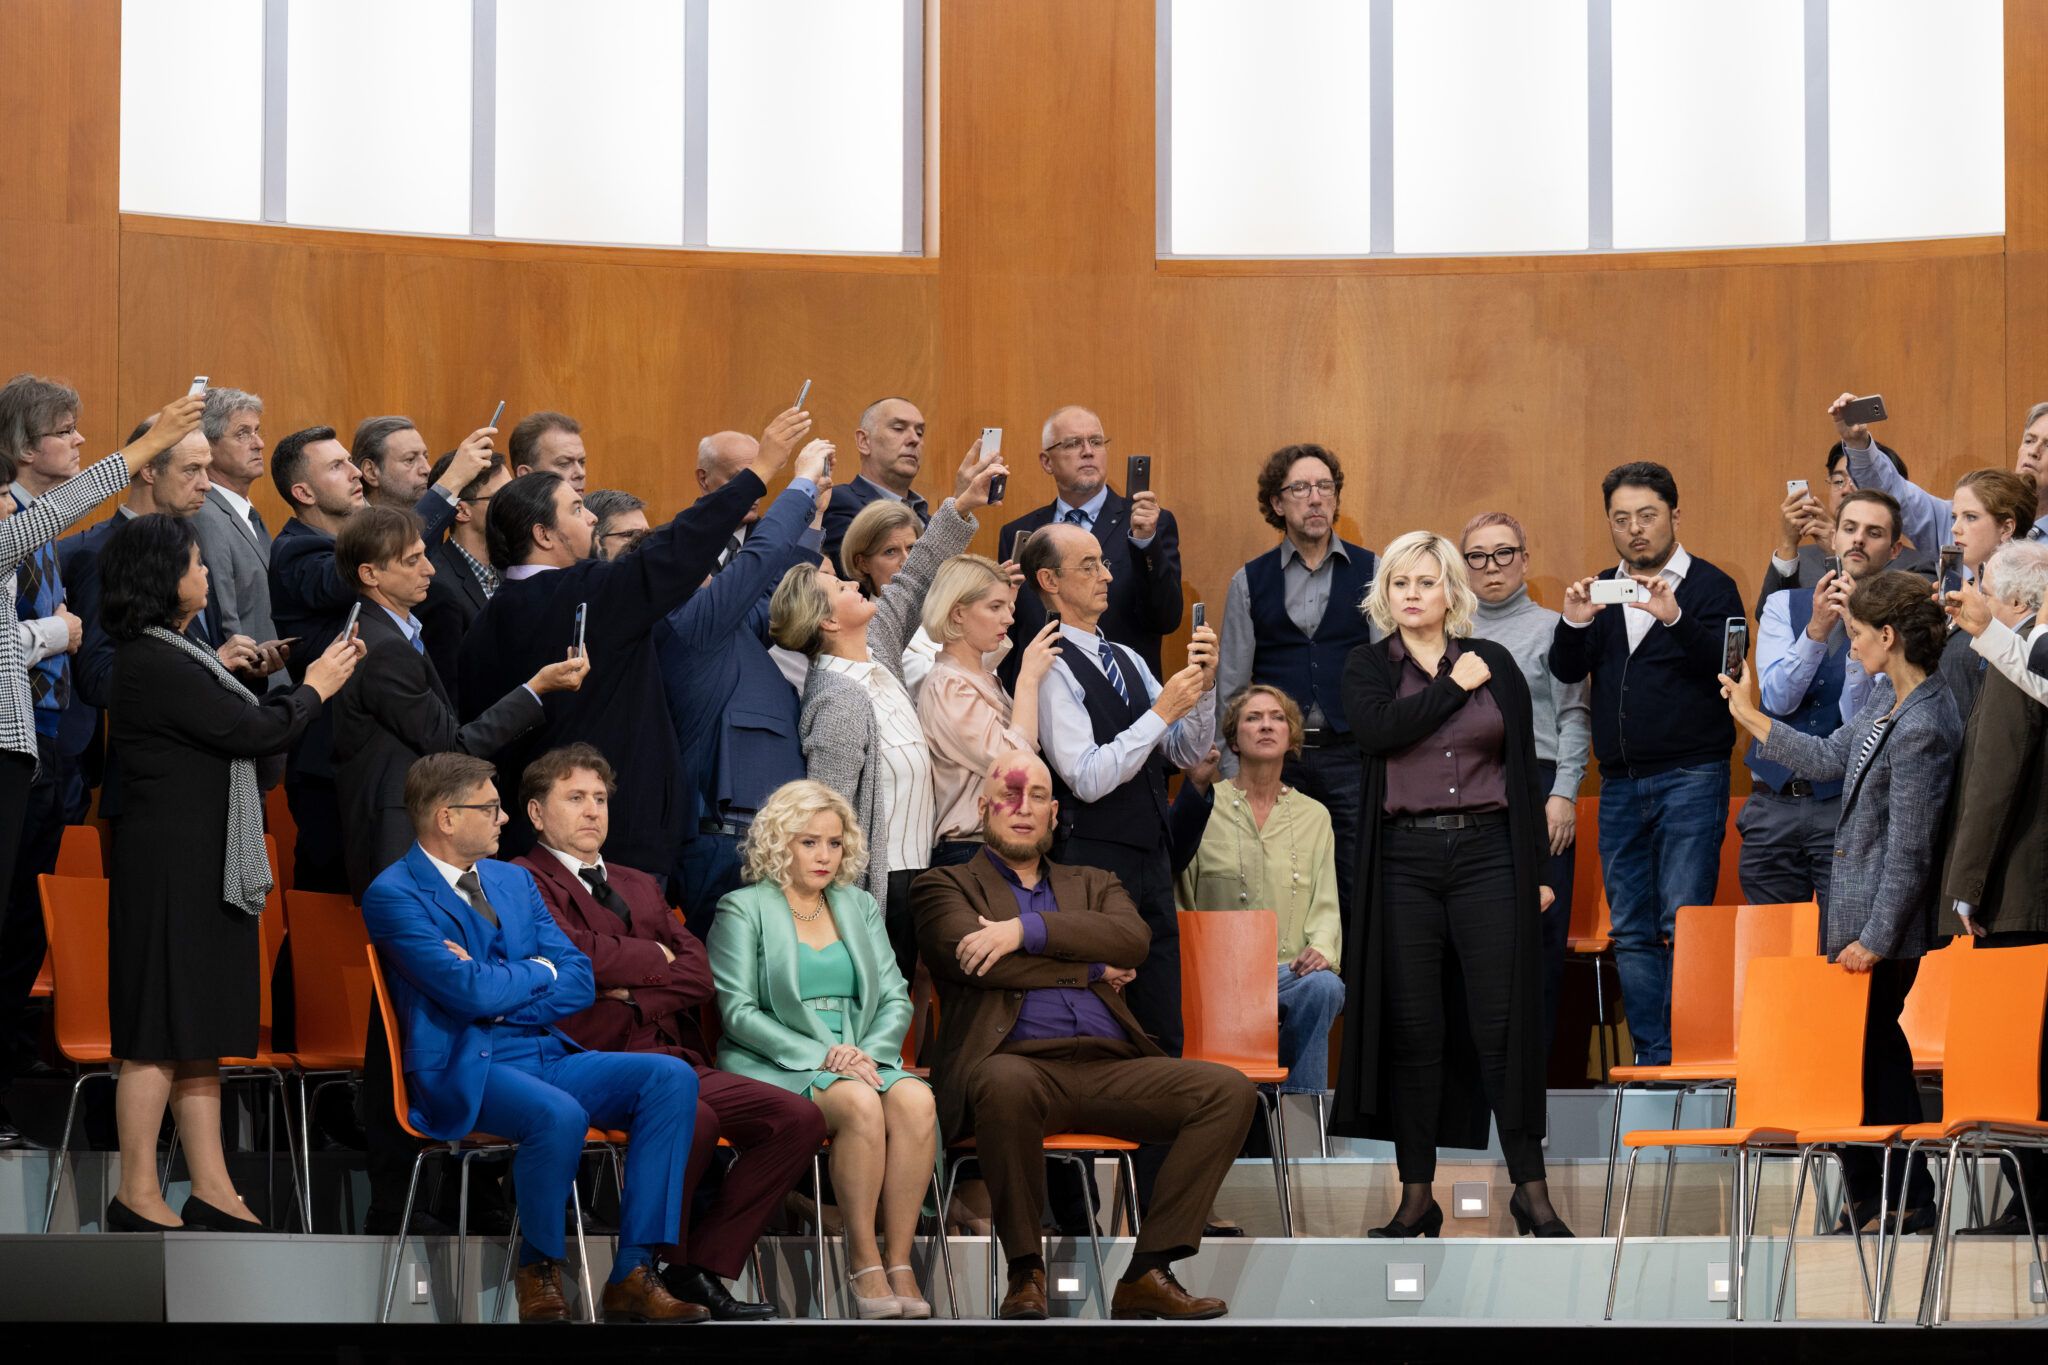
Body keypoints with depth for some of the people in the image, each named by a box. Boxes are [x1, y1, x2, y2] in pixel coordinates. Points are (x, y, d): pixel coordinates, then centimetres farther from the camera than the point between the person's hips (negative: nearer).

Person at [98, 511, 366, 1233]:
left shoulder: (167, 655, 14)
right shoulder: (153, 666, -18)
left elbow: (240, 717, 16)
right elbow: (250, 732, -14)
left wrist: (314, 679, 15)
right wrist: (312, 691, 1)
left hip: (205, 866, 10)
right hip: (172, 867, -10)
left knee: (199, 1035, 10)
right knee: (162, 1036, -4)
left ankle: (211, 1191, 13)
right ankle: (137, 1195, 2)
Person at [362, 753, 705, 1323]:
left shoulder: (514, 880, 19)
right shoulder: (393, 895, -5)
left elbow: (579, 984, 10)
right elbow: (472, 993, -17)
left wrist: (499, 992, -7)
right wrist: (539, 971, 1)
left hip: (547, 1057, 7)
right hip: (464, 1073, -7)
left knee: (671, 1077, -16)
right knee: (560, 1115, -37)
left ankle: (633, 1275, -19)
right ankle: (539, 1271, -11)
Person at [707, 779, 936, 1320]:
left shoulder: (860, 906, 20)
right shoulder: (743, 910, 4)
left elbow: (895, 999, 14)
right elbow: (739, 1012, -6)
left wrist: (869, 1052, -8)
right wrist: (821, 1055, -16)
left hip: (860, 1057, 4)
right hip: (775, 1067, -4)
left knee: (915, 1100, -30)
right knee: (860, 1104, -36)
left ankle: (899, 1265, -30)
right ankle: (864, 1261, -27)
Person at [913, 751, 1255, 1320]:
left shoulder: (1093, 886, 28)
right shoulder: (946, 886, 18)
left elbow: (1133, 937, 4)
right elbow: (967, 955, -5)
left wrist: (1027, 930, -8)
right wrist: (1090, 970, 1)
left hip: (1109, 1068, 4)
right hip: (1019, 1062, -4)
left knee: (1229, 1090, -20)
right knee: (1006, 1084, -42)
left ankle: (1147, 1273, -22)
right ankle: (1025, 1274, -26)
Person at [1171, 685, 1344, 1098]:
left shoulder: (1314, 815, 16)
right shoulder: (1206, 806, 9)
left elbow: (1326, 905, 11)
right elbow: (1178, 897, 3)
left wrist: (1321, 949, -9)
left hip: (1290, 971, 2)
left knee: (1324, 986, -33)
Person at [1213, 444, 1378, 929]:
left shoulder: (1370, 573, 6)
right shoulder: (1249, 583, 8)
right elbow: (1230, 686, 10)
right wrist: (1233, 775, 4)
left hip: (1352, 756, -1)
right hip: (1277, 759, 1)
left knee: (1360, 895, -3)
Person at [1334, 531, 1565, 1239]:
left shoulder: (1495, 663, 9)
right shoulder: (1367, 667, 8)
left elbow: (1526, 769, 9)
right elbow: (1380, 728, -14)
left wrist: (1538, 869, 5)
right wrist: (1454, 685, -7)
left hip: (1487, 854, 0)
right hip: (1404, 861, 0)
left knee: (1503, 1024, -3)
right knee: (1411, 1031, 1)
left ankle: (1531, 1190, 3)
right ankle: (1416, 1198, 7)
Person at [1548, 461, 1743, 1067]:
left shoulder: (1710, 587, 1)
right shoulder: (1600, 591, 14)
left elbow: (1727, 665, -14)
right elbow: (1566, 671, 5)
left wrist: (1674, 618, -29)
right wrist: (1574, 623, -15)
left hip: (1689, 779, -5)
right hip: (1620, 784, 5)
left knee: (1682, 924, -11)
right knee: (1631, 932, 5)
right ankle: (1651, 1058, 9)